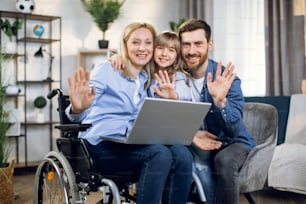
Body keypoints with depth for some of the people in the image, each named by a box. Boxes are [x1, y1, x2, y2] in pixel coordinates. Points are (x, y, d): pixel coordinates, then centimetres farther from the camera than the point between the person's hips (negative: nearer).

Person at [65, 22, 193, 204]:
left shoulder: (148, 79, 17)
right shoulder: (106, 71, -2)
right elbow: (80, 115, -11)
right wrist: (77, 109, -35)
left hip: (134, 142, 6)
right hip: (101, 144, -5)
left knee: (182, 155, -24)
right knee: (160, 154, -32)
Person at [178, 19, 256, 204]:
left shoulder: (226, 79, -15)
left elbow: (234, 130, -24)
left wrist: (220, 101, -43)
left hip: (232, 142, -2)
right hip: (196, 143, 2)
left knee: (224, 160, -34)